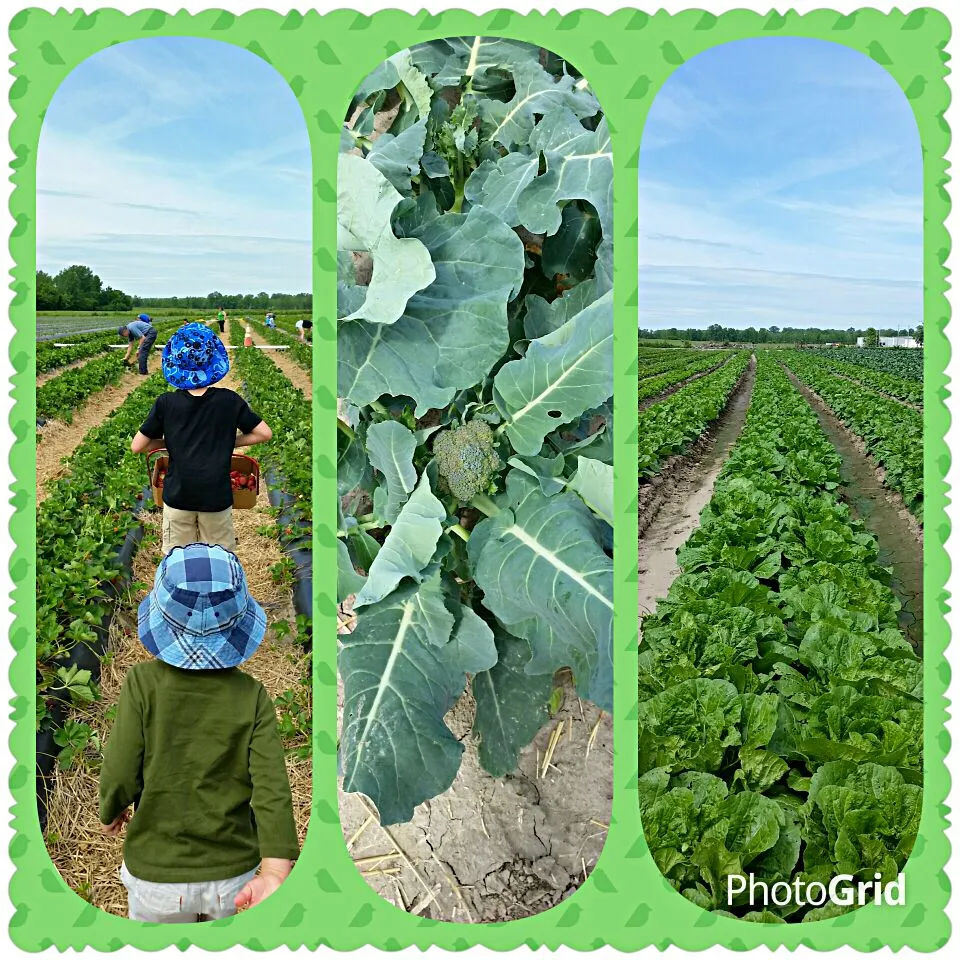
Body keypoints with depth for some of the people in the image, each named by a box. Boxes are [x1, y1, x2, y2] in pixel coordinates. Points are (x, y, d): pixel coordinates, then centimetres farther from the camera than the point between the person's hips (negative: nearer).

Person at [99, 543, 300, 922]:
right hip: (234, 873, 1)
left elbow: (120, 774, -13)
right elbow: (271, 785, -23)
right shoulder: (253, 696, -13)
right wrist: (275, 874, -29)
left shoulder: (143, 682, -18)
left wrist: (110, 814, 8)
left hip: (157, 873, -1)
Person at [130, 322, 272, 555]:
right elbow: (264, 433, -3)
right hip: (217, 497, 0)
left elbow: (137, 446, -4)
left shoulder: (165, 403, -6)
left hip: (178, 496, 1)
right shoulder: (229, 401, -6)